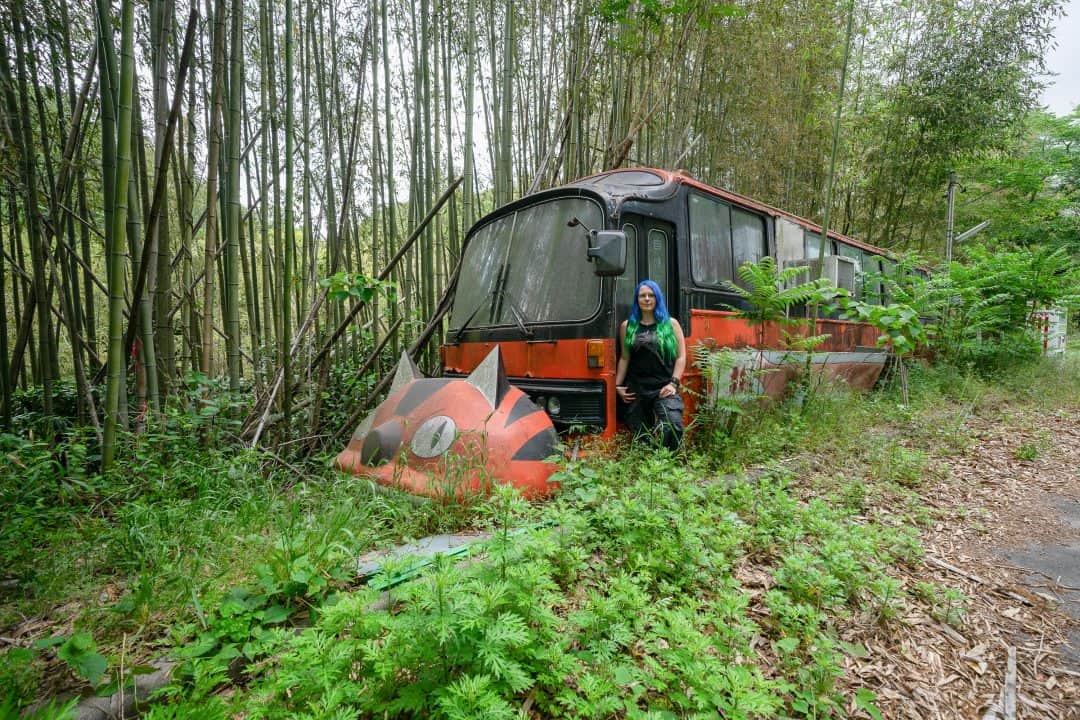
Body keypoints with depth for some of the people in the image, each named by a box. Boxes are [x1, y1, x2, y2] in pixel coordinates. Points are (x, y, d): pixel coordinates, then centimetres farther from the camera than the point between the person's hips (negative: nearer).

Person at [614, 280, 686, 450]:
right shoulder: (627, 326, 12)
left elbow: (681, 357, 5)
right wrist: (617, 385, 5)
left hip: (664, 388, -2)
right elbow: (624, 358, 13)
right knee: (640, 435, 5)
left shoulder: (671, 324, 9)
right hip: (636, 390, 2)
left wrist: (673, 383, -6)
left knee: (674, 426, -23)